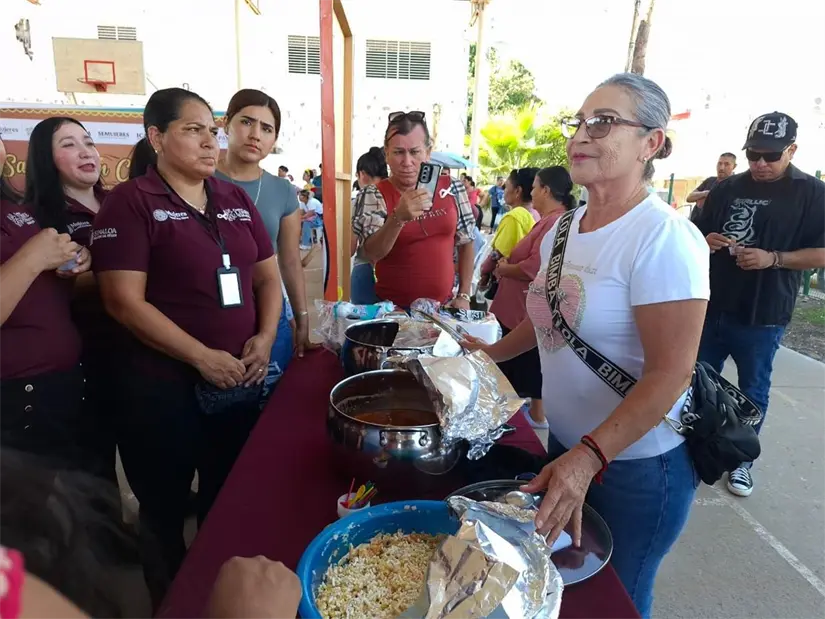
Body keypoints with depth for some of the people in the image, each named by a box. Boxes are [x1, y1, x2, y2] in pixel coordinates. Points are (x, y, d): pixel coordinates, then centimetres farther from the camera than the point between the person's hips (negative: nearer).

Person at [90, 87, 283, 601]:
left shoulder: (236, 199, 8)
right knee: (165, 510, 15)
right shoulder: (130, 201, -7)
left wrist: (265, 336, -6)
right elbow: (124, 301, -15)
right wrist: (202, 356, -18)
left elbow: (268, 275, 10)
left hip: (242, 380, 5)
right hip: (167, 386, -5)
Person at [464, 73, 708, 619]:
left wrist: (588, 458, -30)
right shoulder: (565, 227, 1)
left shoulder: (665, 238, -22)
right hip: (566, 444, 7)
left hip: (637, 465, -7)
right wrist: (492, 353, 10)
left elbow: (670, 375, -24)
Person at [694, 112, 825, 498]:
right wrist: (707, 241, -9)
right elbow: (698, 233, 14)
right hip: (713, 308, 4)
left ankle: (742, 460, 28)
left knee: (753, 392, 11)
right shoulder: (727, 188, 7)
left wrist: (773, 258, -21)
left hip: (762, 318, -3)